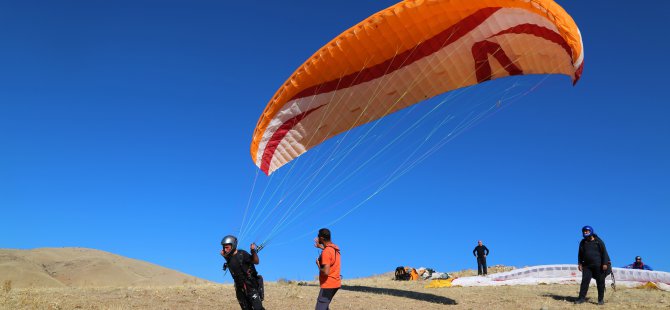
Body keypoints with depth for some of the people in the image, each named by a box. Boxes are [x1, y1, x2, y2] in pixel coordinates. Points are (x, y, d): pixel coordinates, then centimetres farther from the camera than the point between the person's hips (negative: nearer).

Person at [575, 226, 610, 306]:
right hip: (587, 265, 3)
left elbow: (604, 252, -4)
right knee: (585, 281, -3)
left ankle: (601, 299, 10)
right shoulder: (583, 242, 12)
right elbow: (580, 254, 16)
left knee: (600, 282, 2)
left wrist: (605, 263, -11)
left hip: (598, 265, -3)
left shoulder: (598, 241, -1)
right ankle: (582, 298, -2)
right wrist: (580, 263, 7)